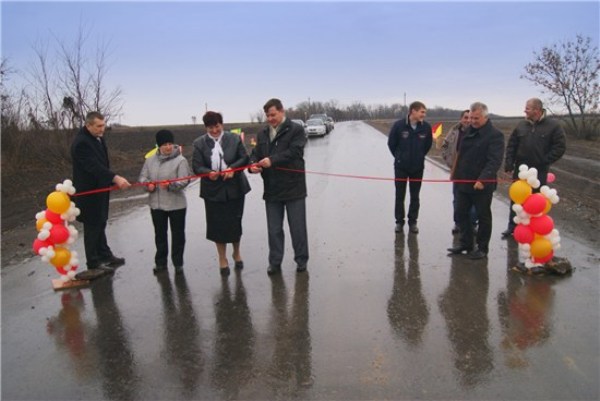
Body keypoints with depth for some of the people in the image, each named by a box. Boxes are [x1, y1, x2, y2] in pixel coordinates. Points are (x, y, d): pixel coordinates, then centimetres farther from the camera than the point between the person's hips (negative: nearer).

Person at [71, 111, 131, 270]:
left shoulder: (98, 138, 8)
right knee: (92, 227, 2)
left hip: (100, 189, 9)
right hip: (88, 192, -9)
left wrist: (112, 180, 10)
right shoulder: (81, 143, -22)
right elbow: (94, 166, -32)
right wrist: (115, 178, -41)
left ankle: (105, 255, 30)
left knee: (100, 224, 18)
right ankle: (93, 262, 14)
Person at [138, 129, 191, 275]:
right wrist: (147, 184, -13)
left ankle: (178, 263, 20)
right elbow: (142, 177, 8)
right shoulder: (150, 160, 5)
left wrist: (171, 185, -32)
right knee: (160, 234, 14)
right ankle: (160, 262, 27)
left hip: (176, 204, -4)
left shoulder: (180, 160, -9)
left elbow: (184, 181, -16)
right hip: (156, 204, 4)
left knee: (177, 234, 7)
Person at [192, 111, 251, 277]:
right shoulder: (199, 143, -1)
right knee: (217, 225, 6)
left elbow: (244, 158, 0)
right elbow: (196, 166, -5)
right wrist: (208, 173, -26)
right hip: (213, 190, 0)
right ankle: (222, 259, 25)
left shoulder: (234, 139, 0)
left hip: (235, 188, 0)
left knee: (235, 223, 9)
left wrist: (233, 168, -18)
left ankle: (237, 253, 35)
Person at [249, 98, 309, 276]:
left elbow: (294, 152, -18)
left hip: (293, 188, -4)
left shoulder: (296, 130, -5)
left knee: (297, 227, 6)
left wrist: (272, 160, -28)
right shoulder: (262, 134, 13)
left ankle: (301, 260, 22)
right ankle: (275, 262, 22)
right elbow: (255, 153, 9)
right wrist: (253, 164, -15)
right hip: (271, 189, 5)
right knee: (274, 229, 11)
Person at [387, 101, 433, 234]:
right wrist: (399, 157, 6)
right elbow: (391, 143, -3)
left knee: (415, 196, 10)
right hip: (401, 167, -2)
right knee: (400, 195, 8)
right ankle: (399, 221, 21)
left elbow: (428, 145, 7)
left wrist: (419, 156, 11)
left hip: (418, 167, 2)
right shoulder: (399, 125, -16)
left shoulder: (426, 127, -10)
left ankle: (413, 221, 23)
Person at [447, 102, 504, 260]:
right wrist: (456, 174, 15)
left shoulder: (495, 135, -13)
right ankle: (465, 244, 26)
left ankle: (482, 248, 17)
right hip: (463, 182, 7)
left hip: (482, 184, -7)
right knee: (461, 213, 12)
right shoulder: (468, 131, 11)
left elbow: (494, 161, -23)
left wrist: (482, 180, -33)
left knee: (483, 216, 6)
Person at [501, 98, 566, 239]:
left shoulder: (553, 125, -7)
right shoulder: (521, 125, 3)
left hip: (539, 171, -3)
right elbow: (511, 145, 6)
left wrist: (544, 161, -12)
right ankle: (512, 227, 21)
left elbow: (560, 147, -7)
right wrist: (509, 164, -2)